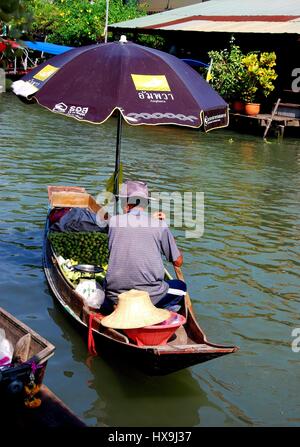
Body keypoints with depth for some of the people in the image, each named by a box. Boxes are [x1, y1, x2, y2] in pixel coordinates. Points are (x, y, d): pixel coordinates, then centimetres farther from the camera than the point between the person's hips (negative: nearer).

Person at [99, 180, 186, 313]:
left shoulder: (113, 221, 1)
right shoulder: (160, 225, -4)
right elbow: (178, 262, 6)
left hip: (115, 298, 2)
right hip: (150, 297, -2)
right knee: (180, 286, 27)